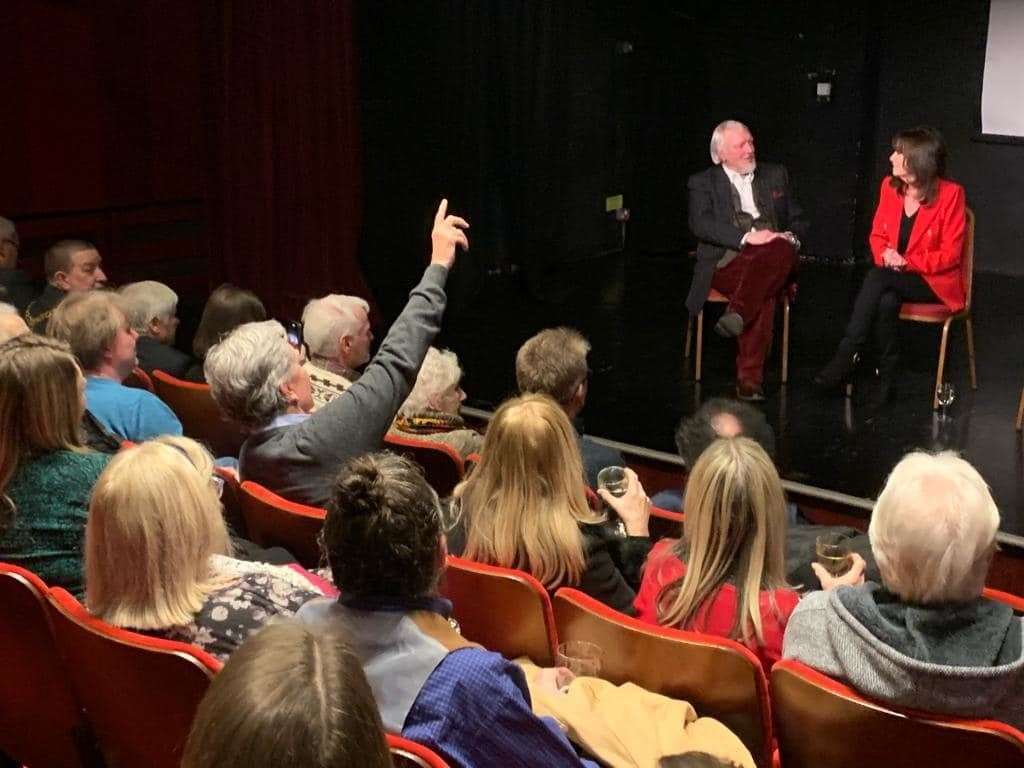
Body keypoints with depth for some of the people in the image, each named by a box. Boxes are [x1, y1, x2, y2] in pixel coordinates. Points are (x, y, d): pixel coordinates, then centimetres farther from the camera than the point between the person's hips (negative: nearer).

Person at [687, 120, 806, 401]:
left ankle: (738, 314, -49)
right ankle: (750, 377, -39)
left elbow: (797, 219, 24)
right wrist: (747, 237, -20)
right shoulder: (703, 183, 11)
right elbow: (700, 224, -7)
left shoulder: (776, 175, 22)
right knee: (762, 293, -36)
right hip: (727, 264, -3)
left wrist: (791, 237, -2)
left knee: (783, 250, -36)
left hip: (775, 260, 3)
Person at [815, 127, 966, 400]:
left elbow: (950, 254, -9)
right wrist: (885, 255, -11)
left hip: (936, 282, -4)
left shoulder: (950, 193, -10)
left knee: (878, 277, -32)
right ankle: (886, 376, -25)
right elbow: (877, 235, 12)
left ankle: (846, 355, -30)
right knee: (886, 302, -33)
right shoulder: (890, 186, 5)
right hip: (893, 278, 4)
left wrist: (905, 262, -20)